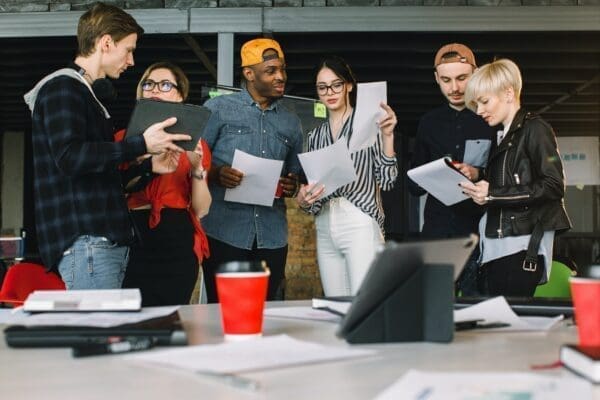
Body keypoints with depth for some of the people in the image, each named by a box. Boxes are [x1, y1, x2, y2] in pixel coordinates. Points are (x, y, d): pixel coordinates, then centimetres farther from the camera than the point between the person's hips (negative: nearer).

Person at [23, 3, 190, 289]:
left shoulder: (86, 92, 25)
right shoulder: (62, 87, -6)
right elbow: (69, 157, -21)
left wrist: (148, 165, 21)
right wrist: (142, 144, -19)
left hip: (107, 239, 10)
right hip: (86, 241, -10)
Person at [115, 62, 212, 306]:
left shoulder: (193, 142, 10)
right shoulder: (123, 138, 11)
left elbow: (201, 209, 5)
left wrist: (197, 169, -9)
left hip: (177, 242, 0)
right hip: (132, 238, 0)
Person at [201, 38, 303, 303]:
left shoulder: (291, 122, 16)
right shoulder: (218, 109, 3)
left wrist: (292, 186, 0)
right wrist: (215, 174, -20)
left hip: (272, 235, 4)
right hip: (224, 231, -4)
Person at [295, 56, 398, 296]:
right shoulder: (316, 135, 15)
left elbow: (386, 181, -5)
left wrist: (387, 136, -15)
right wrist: (303, 200, -4)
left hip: (361, 225, -5)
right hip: (325, 229, 5)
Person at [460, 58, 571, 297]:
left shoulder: (534, 129, -3)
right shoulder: (501, 138, 20)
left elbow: (553, 186, -13)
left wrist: (493, 194, -15)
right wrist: (478, 189, 3)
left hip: (522, 248, -7)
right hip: (494, 249, 7)